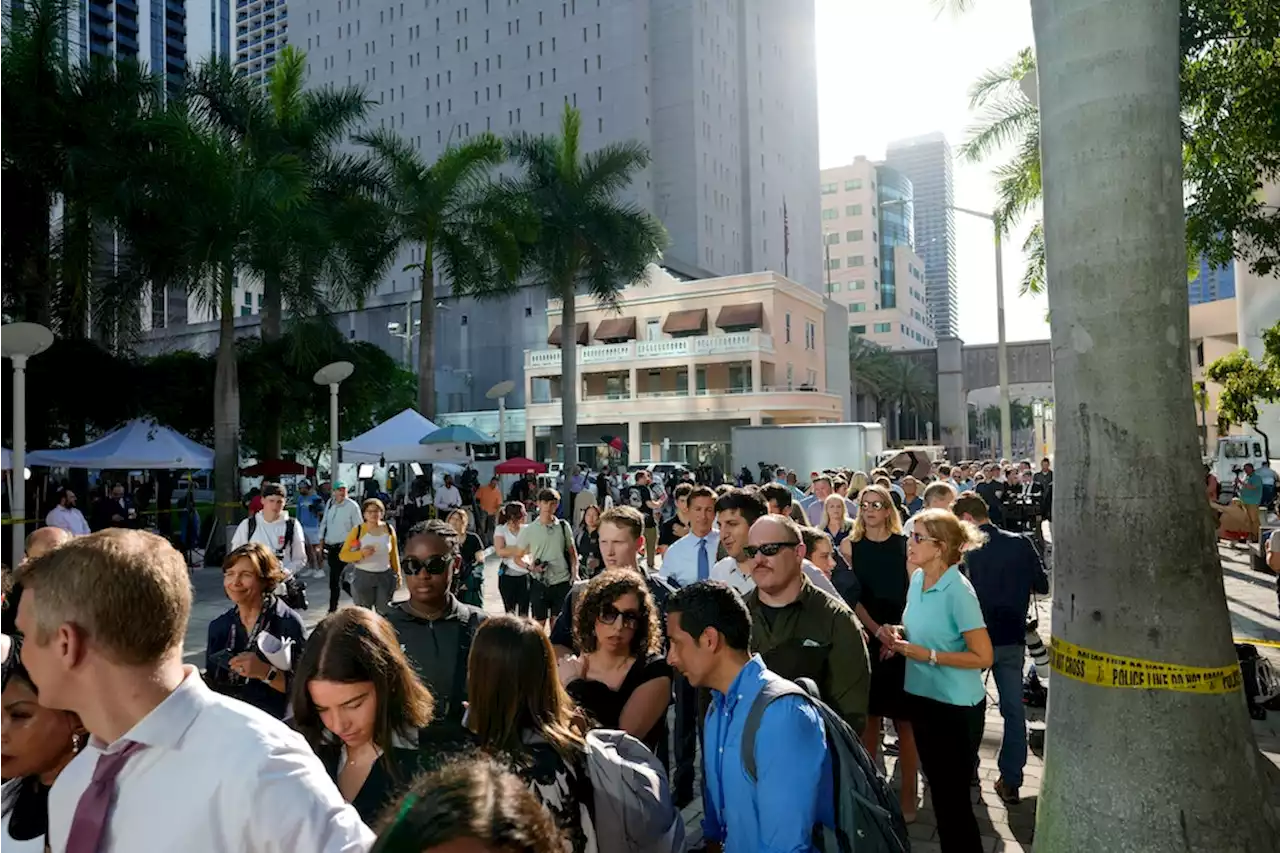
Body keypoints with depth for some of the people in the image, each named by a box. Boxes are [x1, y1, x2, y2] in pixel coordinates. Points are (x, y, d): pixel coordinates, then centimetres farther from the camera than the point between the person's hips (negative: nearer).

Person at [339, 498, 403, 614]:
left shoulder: (389, 529, 1)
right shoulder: (357, 530, -7)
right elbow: (343, 555, -9)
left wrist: (397, 574, 11)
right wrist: (361, 553, -24)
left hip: (385, 576, 2)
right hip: (363, 576, -2)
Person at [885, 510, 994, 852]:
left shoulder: (958, 591, -22)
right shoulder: (918, 579, 1)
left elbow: (983, 657, -21)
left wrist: (927, 655, -23)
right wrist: (901, 635, -4)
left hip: (956, 707, -7)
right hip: (922, 697, 8)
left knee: (954, 796, 7)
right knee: (937, 787, 21)